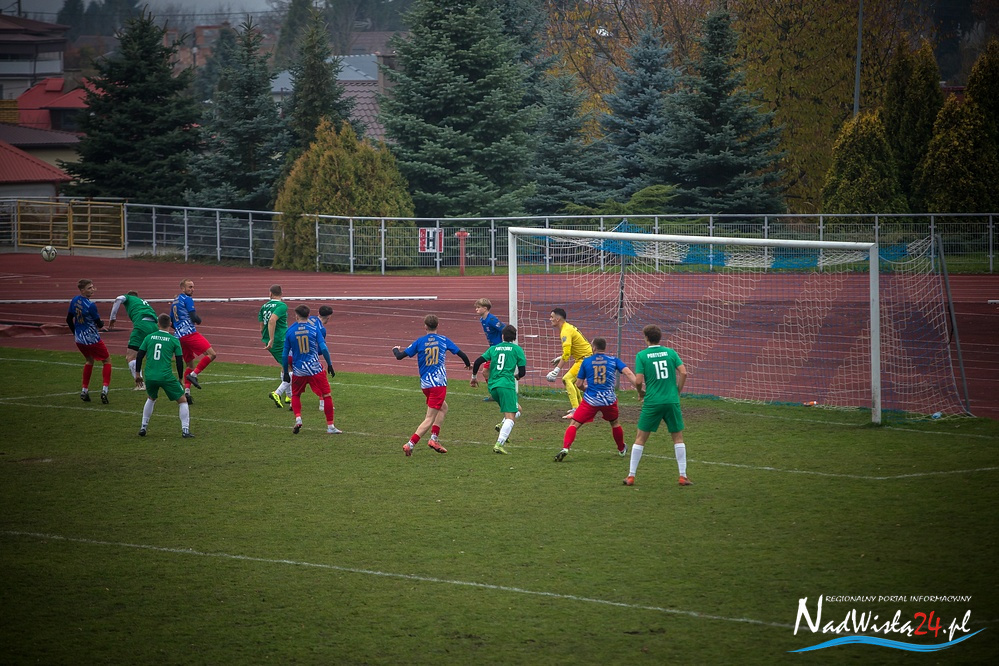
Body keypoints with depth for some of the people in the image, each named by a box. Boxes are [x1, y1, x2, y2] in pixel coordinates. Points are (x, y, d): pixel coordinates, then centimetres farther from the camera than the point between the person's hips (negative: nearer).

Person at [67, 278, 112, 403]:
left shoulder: (74, 301, -1)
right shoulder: (90, 305, -23)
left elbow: (69, 320, 10)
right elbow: (99, 324, -14)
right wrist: (101, 324, 11)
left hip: (79, 339, 7)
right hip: (92, 339, -7)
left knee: (89, 361, 28)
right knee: (107, 360, 10)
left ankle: (85, 390, 24)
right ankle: (104, 389, -4)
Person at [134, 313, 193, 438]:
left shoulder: (149, 337, 6)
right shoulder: (174, 340, 0)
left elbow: (139, 355, 7)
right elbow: (179, 361, 1)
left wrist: (137, 374, 18)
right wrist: (180, 378, 13)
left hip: (149, 376, 3)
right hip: (166, 376, -3)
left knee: (151, 398, 31)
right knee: (183, 400, 9)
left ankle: (143, 427, 30)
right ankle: (185, 430, 0)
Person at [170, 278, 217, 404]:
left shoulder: (174, 302, 22)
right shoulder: (187, 300, -5)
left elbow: (171, 323, 26)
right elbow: (194, 318, -13)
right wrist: (199, 319, 8)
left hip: (180, 337, 9)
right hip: (190, 333, -9)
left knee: (190, 365, 15)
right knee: (211, 354, -11)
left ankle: (186, 391, 2)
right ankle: (194, 375, -18)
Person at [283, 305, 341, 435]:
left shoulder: (290, 330, 0)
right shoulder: (314, 328, -4)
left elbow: (285, 354, 3)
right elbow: (323, 348, -10)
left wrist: (286, 373, 12)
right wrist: (329, 365, -1)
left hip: (298, 370, 2)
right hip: (315, 369, -2)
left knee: (295, 395, 21)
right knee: (326, 395, 7)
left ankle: (298, 418, -2)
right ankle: (330, 426, 6)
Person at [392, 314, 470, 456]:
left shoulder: (419, 342, 1)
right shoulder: (443, 340, 1)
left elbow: (400, 356, 0)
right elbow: (460, 353, 8)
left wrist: (395, 350, 24)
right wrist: (468, 364, 29)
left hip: (425, 384, 4)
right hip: (439, 383, -4)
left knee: (443, 407, 26)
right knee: (430, 419, -3)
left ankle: (434, 438, 17)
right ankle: (410, 444, -13)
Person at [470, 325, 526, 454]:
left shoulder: (494, 348, 15)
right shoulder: (517, 349, 4)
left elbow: (478, 362, 7)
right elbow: (522, 371, 3)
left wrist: (474, 377, 23)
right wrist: (517, 376, 26)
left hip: (492, 386, 5)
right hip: (507, 385, -5)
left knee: (517, 409, 23)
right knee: (510, 417, -8)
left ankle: (502, 425, -4)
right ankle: (499, 443, -27)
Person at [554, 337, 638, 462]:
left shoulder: (586, 361, 4)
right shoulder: (613, 360, 5)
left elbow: (579, 384, 7)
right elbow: (628, 373, -9)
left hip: (590, 400, -2)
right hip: (609, 399, 2)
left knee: (574, 424, -1)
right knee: (615, 423, 28)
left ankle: (565, 448, -22)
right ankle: (622, 450, 42)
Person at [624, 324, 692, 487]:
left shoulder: (642, 355, -2)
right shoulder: (670, 352, 4)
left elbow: (638, 380, -8)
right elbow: (683, 372, -4)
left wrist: (641, 392, 13)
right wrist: (677, 391, 10)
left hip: (652, 402, -1)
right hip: (672, 401, 1)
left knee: (640, 438, 9)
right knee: (678, 437, 12)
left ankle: (631, 476, 8)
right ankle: (683, 476, 7)